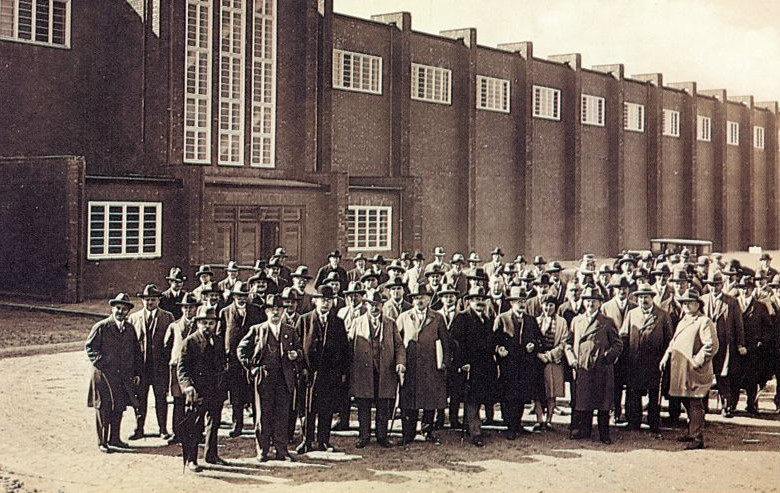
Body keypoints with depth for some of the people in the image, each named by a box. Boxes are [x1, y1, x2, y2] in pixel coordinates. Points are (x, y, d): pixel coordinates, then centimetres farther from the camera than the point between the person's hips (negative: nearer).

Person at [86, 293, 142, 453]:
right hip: (104, 375, -5)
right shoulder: (101, 327, -5)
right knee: (103, 408, 0)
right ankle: (102, 442, 7)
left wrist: (137, 373, 11)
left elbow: (136, 352, 15)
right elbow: (89, 347, -4)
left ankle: (114, 438, 22)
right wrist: (99, 364, -14)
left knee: (119, 407, 9)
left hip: (124, 377, 5)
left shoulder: (130, 329, 10)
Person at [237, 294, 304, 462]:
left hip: (284, 378, 2)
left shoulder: (290, 331, 13)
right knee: (263, 414, 1)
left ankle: (281, 450, 9)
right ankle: (262, 450, 8)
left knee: (282, 414, 3)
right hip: (263, 377, -2)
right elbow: (241, 349, 9)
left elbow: (300, 350, 16)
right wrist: (251, 367, 1)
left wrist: (296, 354, -6)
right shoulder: (257, 330, 6)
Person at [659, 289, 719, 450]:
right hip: (681, 370, 9)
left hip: (694, 371, -9)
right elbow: (674, 342, 26)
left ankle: (698, 438, -3)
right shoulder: (683, 321, 19)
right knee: (687, 403, 17)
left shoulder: (704, 322, -10)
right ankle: (691, 432, 30)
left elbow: (712, 345, -19)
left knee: (695, 404, -7)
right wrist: (666, 357, 12)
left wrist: (697, 361, -21)